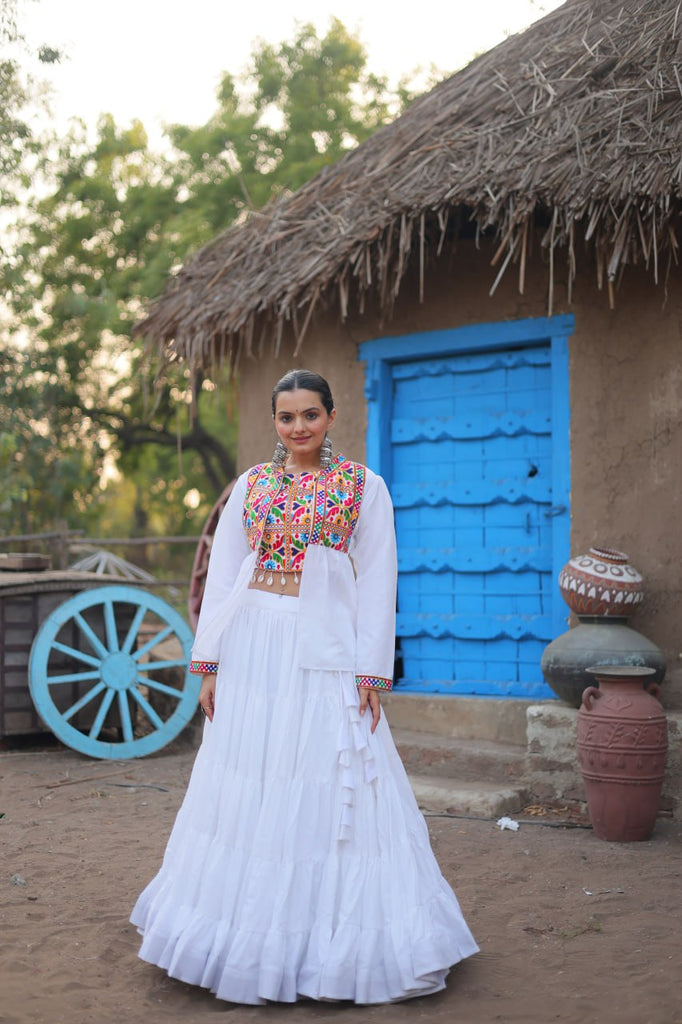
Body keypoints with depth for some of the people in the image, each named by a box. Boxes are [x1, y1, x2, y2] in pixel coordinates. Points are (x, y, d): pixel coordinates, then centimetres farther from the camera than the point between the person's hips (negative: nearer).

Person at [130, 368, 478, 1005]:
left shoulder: (364, 486, 2)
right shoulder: (250, 484, 11)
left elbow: (377, 584, -1)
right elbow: (221, 576, 10)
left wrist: (371, 671, -8)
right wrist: (209, 663, 3)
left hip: (324, 653, -3)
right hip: (252, 651, 3)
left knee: (322, 795, -2)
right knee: (247, 791, 7)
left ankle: (328, 941, 9)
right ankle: (250, 934, 20)